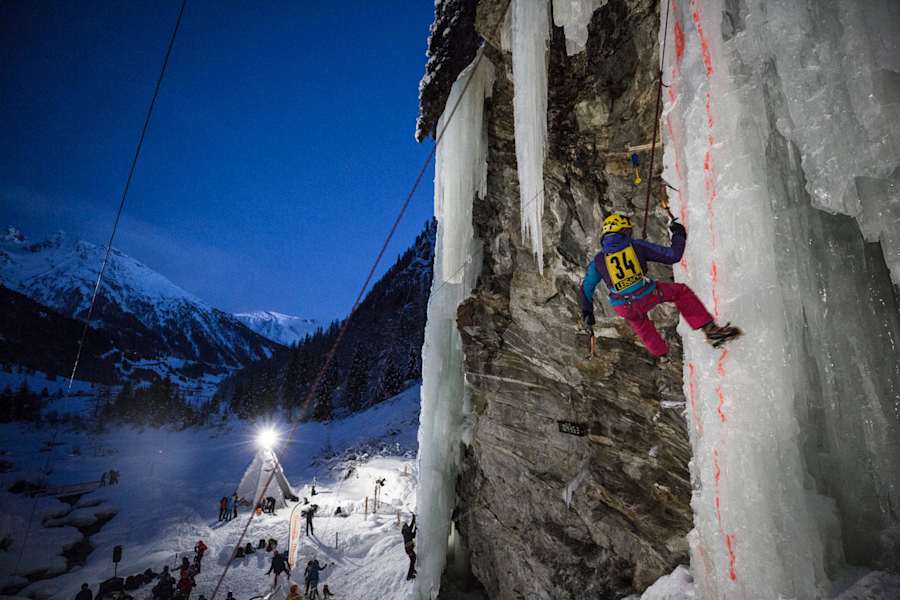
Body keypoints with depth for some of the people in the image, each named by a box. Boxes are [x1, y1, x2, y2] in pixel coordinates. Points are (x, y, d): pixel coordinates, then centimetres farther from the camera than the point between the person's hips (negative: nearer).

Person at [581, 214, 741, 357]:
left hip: (623, 308, 3)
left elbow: (586, 287, 8)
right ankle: (710, 330, 15)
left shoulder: (598, 259, 3)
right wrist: (679, 235, 19)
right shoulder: (636, 246, -3)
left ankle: (661, 354, 50)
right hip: (647, 296, -3)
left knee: (640, 323, 36)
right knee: (680, 291, 22)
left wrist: (587, 312, 19)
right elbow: (673, 256, 1)